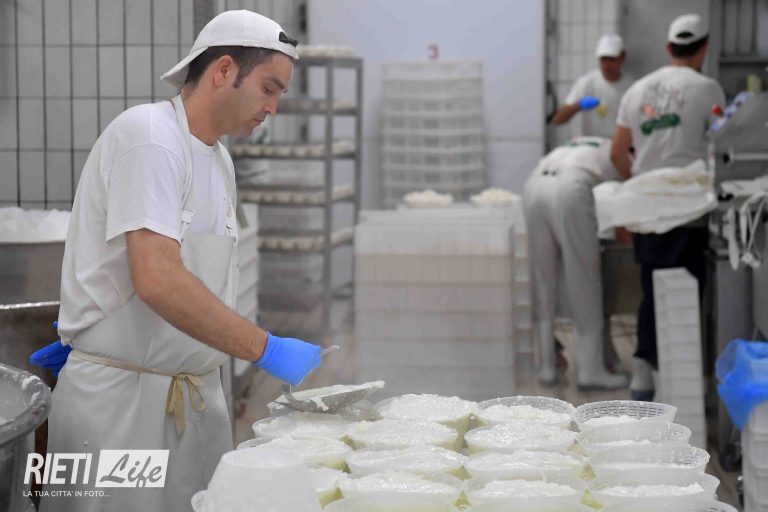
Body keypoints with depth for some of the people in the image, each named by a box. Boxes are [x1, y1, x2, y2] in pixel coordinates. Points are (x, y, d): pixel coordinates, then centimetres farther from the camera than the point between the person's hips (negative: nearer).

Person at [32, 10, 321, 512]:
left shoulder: (218, 159, 13)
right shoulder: (149, 134, -15)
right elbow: (156, 280, -25)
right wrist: (267, 349, -25)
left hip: (197, 396, 8)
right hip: (122, 395, -8)